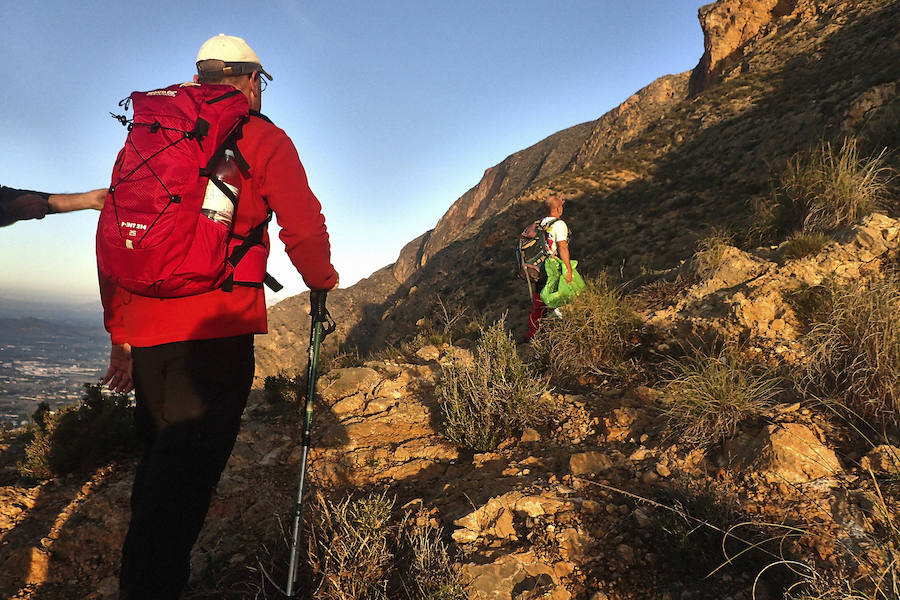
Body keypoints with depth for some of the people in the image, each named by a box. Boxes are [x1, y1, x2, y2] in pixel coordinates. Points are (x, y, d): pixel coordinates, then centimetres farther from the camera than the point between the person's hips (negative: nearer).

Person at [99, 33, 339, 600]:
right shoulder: (262, 138, 2)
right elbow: (304, 229, -8)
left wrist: (120, 333, 20)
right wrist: (323, 280, 13)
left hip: (145, 330, 7)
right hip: (216, 331, -6)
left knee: (159, 463, 20)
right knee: (188, 474, -3)